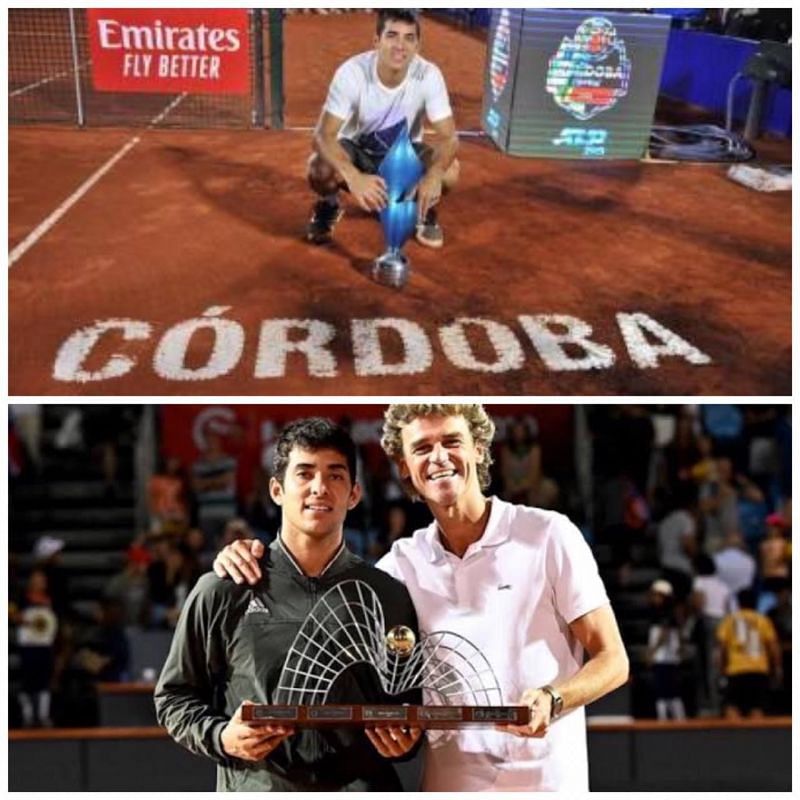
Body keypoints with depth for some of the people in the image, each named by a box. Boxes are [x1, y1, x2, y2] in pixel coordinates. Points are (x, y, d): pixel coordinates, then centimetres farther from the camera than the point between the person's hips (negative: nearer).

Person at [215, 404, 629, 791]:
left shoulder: (548, 534, -4)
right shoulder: (401, 563, 5)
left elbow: (612, 660, -3)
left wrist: (551, 699, -21)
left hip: (544, 781, -2)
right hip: (449, 784, 3)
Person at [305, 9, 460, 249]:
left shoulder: (429, 76, -24)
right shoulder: (351, 73, -29)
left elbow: (448, 137, -26)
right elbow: (323, 135, -34)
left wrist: (433, 174, -50)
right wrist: (354, 177, -54)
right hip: (356, 151, -1)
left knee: (448, 170, -29)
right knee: (320, 168, -33)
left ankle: (424, 211, 7)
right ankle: (329, 207, 5)